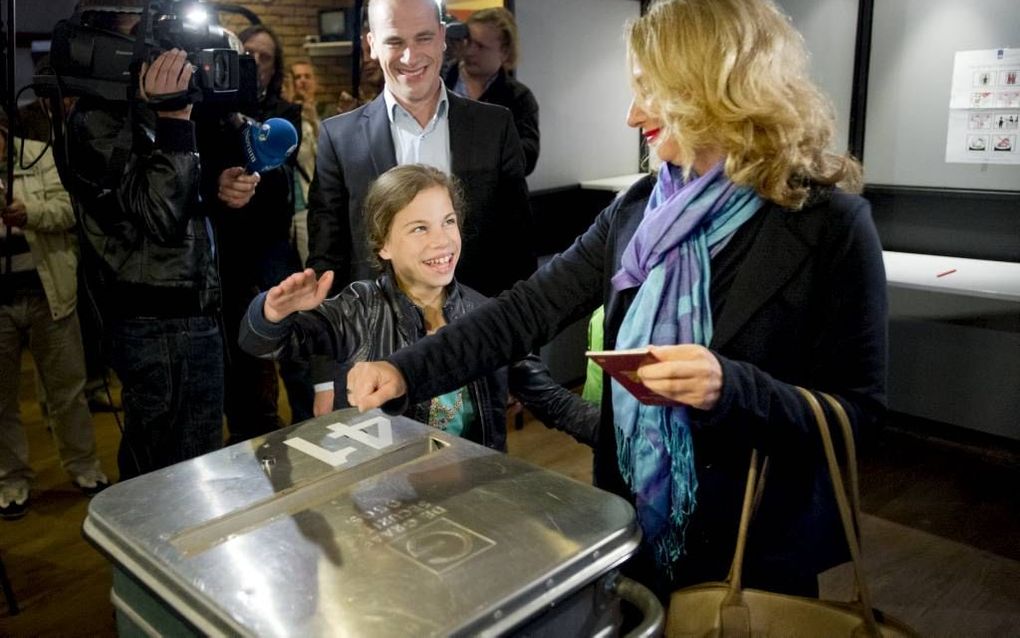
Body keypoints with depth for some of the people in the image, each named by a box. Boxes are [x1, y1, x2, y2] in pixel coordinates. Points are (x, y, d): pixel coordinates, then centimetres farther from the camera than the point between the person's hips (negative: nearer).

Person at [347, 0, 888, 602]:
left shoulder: (828, 224, -17)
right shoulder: (641, 207, -1)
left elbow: (858, 410, -15)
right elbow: (532, 307, -3)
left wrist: (732, 388, -31)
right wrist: (409, 370, -11)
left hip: (755, 548, -4)